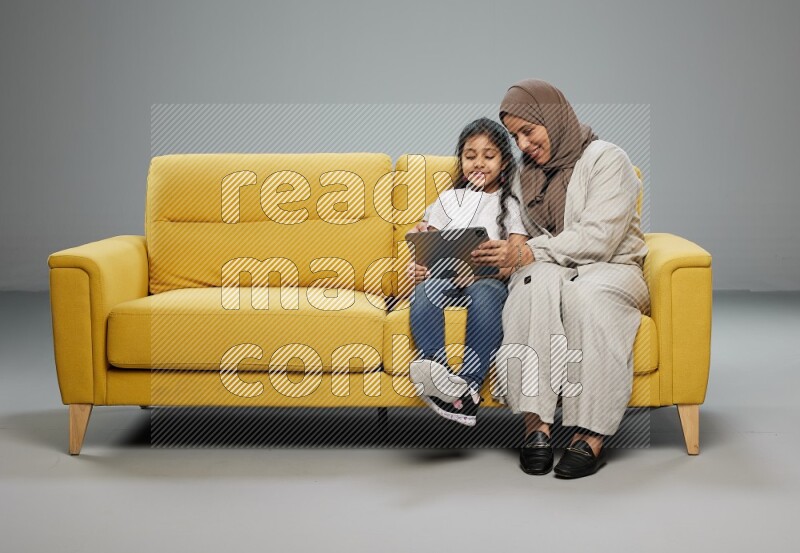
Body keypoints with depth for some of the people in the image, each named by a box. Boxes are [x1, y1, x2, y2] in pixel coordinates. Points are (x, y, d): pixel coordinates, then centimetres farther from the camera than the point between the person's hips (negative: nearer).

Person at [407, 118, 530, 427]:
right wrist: (417, 266, -8)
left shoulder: (510, 205, 15)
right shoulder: (448, 199, 23)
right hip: (445, 274, 2)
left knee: (484, 293, -38)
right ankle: (439, 375, -50)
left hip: (490, 281, -2)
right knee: (424, 289, -33)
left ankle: (468, 383, -48)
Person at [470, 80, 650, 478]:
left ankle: (592, 436, -40)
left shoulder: (606, 159, -4)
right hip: (549, 271, 3)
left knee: (583, 294, -39)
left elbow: (597, 239, -16)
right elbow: (519, 240, 12)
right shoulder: (525, 174, 15)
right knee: (539, 279, -34)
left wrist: (527, 253, -23)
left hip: (610, 270, -3)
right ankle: (536, 423, -41)